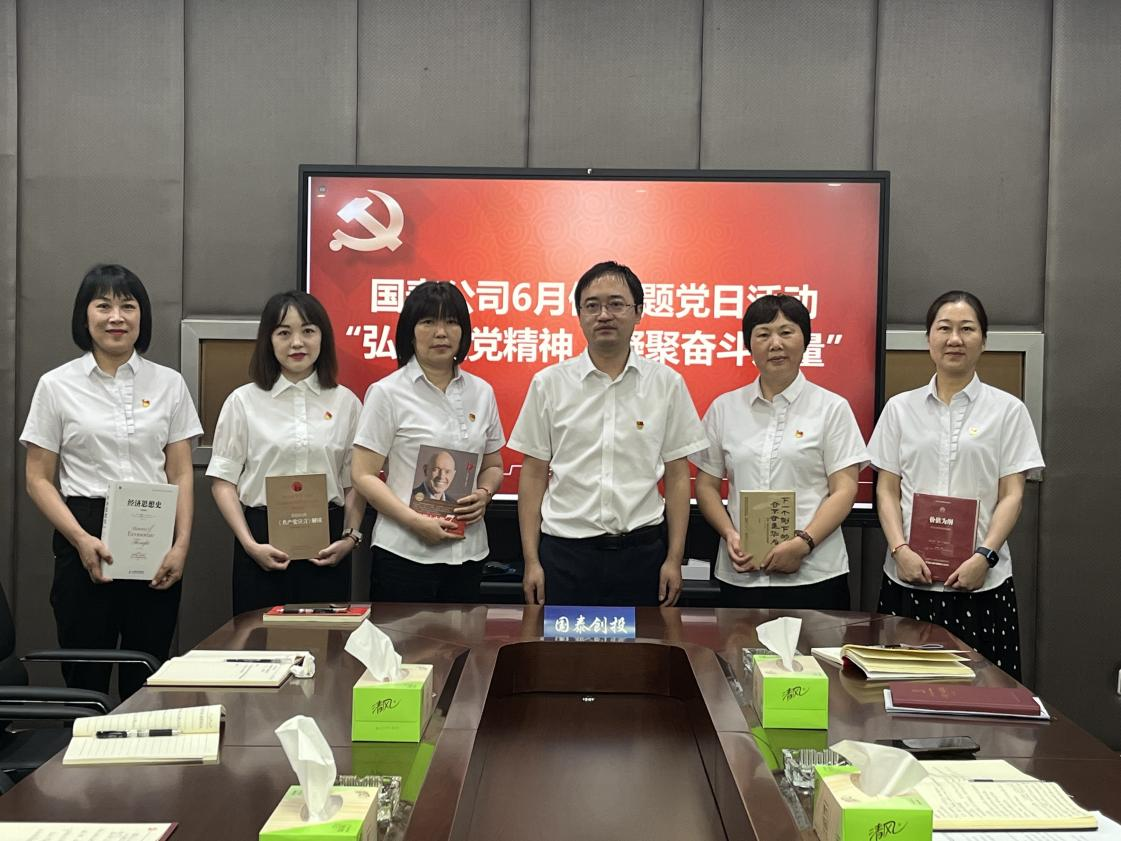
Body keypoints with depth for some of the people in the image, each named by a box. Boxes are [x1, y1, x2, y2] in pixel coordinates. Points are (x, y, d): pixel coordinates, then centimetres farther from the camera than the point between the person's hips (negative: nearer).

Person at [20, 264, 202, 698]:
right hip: (85, 541, -1)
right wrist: (81, 539, -12)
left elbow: (181, 474, 6)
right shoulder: (57, 385, 3)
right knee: (85, 679, 3)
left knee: (147, 681, 5)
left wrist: (181, 544, -7)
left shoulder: (169, 383, 7)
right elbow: (39, 479, 3)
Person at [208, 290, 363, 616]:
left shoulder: (345, 402, 7)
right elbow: (223, 480, 2)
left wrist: (350, 537, -3)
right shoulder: (244, 401, 3)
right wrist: (249, 544, -8)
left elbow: (355, 482, 10)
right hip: (263, 537, -1)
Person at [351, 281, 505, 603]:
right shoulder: (387, 393, -5)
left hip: (468, 552, 4)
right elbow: (364, 476, -8)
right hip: (404, 552, -4)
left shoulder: (481, 392, 8)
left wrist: (483, 494, -5)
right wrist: (415, 521, -18)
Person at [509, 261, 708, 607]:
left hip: (641, 551, 0)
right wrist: (531, 561, 0)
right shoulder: (548, 383, 1)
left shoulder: (668, 383, 2)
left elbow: (677, 477, 4)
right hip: (565, 550, 0)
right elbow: (534, 476, 4)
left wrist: (674, 559, 0)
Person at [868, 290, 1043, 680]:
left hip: (983, 582, -1)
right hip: (909, 578, 1)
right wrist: (900, 549, -8)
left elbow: (1012, 495, 1)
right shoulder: (900, 408, 9)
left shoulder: (1008, 410, 5)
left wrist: (985, 556, -12)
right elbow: (887, 490, 7)